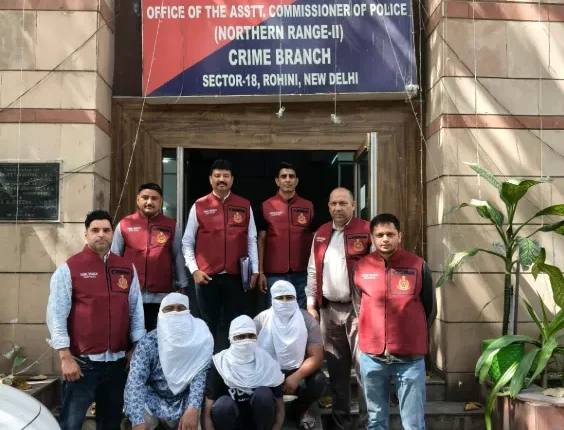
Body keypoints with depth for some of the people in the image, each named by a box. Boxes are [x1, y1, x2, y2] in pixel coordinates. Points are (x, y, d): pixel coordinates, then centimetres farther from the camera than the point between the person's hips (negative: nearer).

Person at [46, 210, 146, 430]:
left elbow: (136, 311, 10)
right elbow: (56, 315, -8)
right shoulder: (69, 268, -5)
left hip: (118, 360, 4)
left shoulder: (127, 269, 7)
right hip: (83, 361, -4)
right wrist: (65, 357, -12)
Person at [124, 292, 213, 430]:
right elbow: (135, 380, -21)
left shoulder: (198, 339, -12)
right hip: (153, 398, -2)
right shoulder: (148, 342, -13)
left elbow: (200, 375, -18)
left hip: (184, 400, 2)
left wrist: (193, 409, -35)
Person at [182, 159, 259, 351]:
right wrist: (194, 270, -6)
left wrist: (255, 271, 3)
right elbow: (187, 242, 4)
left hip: (236, 276, 1)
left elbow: (251, 240, 7)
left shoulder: (244, 206, 6)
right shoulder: (199, 206, 2)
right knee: (209, 325, 11)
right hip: (207, 277, 0)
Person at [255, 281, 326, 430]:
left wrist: (296, 377, -28)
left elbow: (316, 357, -11)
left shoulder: (307, 320, -8)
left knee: (318, 380, -29)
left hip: (296, 372, 0)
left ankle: (299, 410, 5)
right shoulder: (261, 320, -6)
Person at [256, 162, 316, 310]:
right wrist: (261, 272, -1)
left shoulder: (308, 206, 6)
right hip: (274, 274, -1)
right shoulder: (266, 206, 3)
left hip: (302, 274, 1)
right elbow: (261, 240, 4)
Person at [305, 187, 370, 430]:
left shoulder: (366, 232, -5)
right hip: (328, 309, 5)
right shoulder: (321, 235, 11)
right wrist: (311, 304, 8)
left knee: (364, 365, -2)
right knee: (336, 368, 13)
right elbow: (313, 271, 13)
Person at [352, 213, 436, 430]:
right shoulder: (361, 267, 1)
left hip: (410, 357, -2)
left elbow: (430, 309, 5)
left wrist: (413, 337, 8)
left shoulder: (418, 266, -5)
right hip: (371, 357, 2)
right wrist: (371, 333, 10)